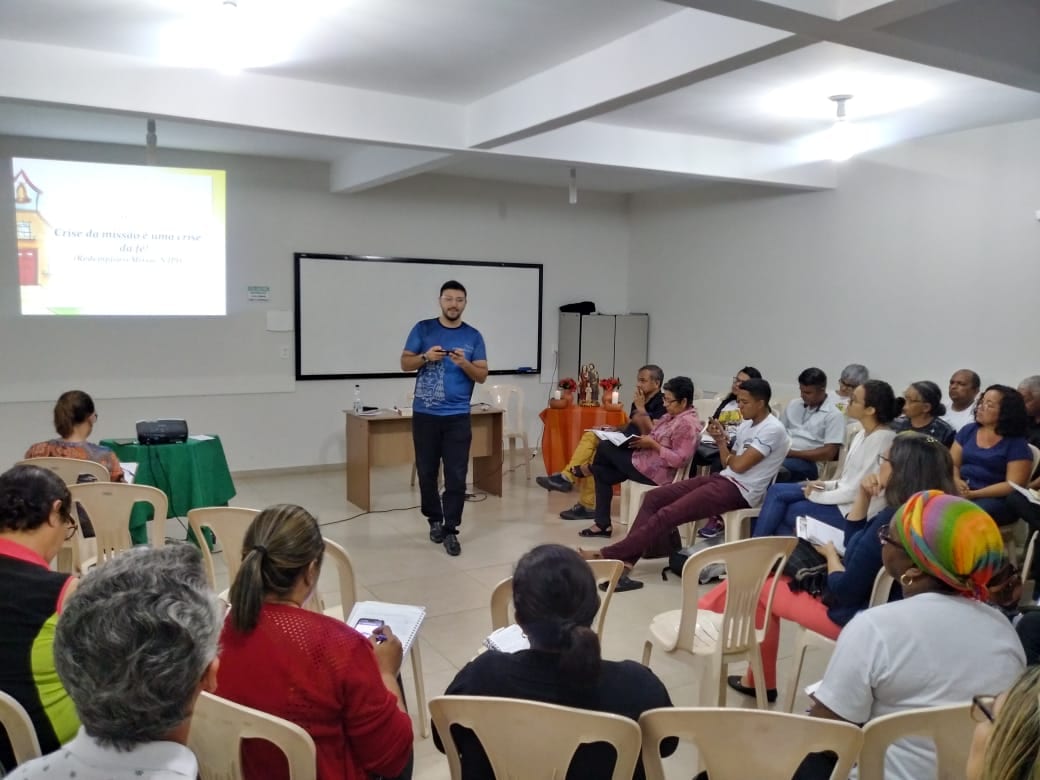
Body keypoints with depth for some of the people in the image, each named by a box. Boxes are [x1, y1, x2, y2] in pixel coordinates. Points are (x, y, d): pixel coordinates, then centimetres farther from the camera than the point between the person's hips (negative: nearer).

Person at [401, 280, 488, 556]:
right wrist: (426, 357, -15)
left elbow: (482, 376, 4)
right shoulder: (423, 329, 3)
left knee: (456, 476, -2)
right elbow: (405, 363, 4)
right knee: (426, 472, 9)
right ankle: (434, 520, 29)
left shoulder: (473, 336, 5)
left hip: (458, 416, 0)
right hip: (424, 414, 0)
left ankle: (450, 530, 7)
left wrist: (464, 364, -16)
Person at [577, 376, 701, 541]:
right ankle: (603, 524, 13)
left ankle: (589, 468, 29)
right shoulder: (672, 416, 11)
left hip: (654, 472, -11)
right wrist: (643, 439, -4)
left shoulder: (687, 424, -20)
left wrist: (652, 445, -22)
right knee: (601, 473, 11)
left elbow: (679, 460, -27)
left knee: (604, 448, -5)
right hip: (646, 460, 11)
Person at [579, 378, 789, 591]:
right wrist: (721, 440, 2)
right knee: (654, 497, -7)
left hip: (739, 490, -10)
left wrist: (727, 452, 4)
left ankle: (607, 555, -16)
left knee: (667, 515, -20)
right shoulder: (746, 425, 17)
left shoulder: (773, 430, -12)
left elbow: (738, 465, -18)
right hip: (723, 478, 10)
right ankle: (625, 561, -15)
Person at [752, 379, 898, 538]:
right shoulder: (863, 435, 7)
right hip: (844, 495, 9)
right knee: (777, 491, -1)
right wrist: (826, 485, 1)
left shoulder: (882, 439, -22)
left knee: (789, 512, -6)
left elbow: (856, 490, -21)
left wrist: (818, 496, -12)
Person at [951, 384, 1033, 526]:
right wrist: (957, 482, -12)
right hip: (962, 493, 4)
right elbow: (952, 464, 11)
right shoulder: (968, 430, 13)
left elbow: (1014, 485, -9)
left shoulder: (1017, 444, -1)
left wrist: (974, 494, -18)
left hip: (997, 499, -4)